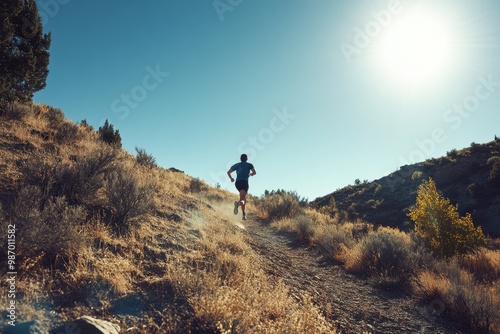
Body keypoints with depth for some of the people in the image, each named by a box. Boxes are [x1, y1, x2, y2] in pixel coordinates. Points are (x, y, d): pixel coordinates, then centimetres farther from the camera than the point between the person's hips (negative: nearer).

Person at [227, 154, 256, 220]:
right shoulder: (249, 164, 15)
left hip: (237, 183, 5)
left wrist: (231, 178, 30)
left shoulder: (236, 165, 21)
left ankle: (244, 214, 18)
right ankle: (238, 203, -53)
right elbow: (254, 172, 3)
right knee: (242, 199, -18)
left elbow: (228, 172, 14)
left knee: (244, 198, 23)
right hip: (244, 182, -4)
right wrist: (250, 174, 25)